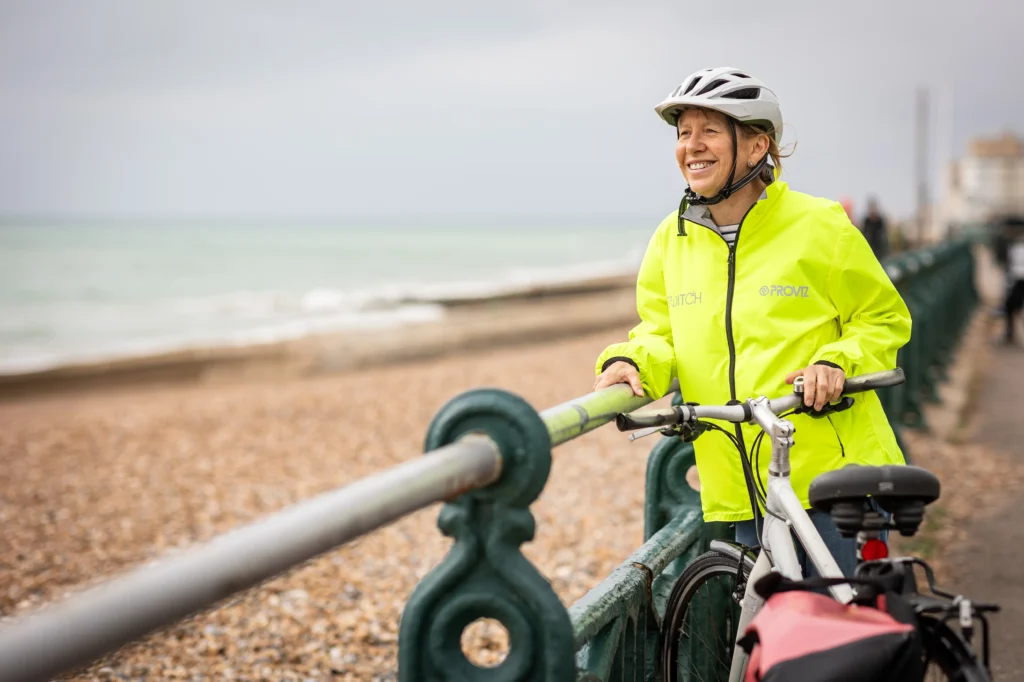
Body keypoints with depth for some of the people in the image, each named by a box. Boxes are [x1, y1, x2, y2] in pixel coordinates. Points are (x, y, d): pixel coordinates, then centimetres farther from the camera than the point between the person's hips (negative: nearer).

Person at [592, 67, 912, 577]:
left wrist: (838, 362, -15)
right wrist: (629, 362, -9)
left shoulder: (818, 225, -5)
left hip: (834, 476, -3)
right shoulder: (672, 239, 6)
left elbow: (885, 318, 3)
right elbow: (658, 332, 13)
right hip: (741, 490, 4)